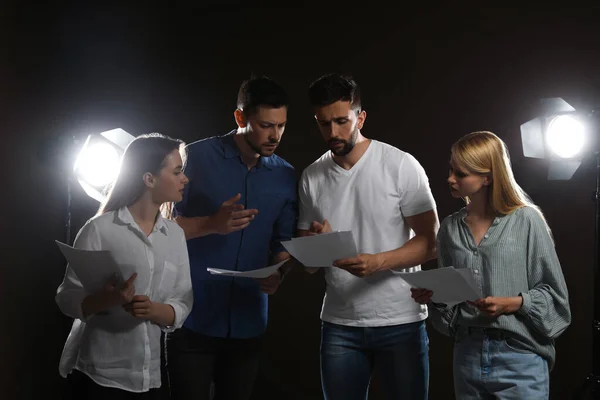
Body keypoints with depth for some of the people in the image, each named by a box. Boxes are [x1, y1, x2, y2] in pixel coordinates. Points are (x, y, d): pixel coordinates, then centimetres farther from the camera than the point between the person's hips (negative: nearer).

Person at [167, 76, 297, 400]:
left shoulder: (286, 176, 7)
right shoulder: (197, 157, -6)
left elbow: (284, 240, 10)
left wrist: (278, 274, -11)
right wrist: (211, 224, -22)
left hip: (247, 321, 4)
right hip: (192, 317, -4)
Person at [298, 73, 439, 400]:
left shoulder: (401, 165, -7)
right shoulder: (311, 177, 5)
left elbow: (429, 243, -8)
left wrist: (379, 262, -25)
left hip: (401, 322, -3)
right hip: (339, 324, 3)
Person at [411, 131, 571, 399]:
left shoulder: (526, 221, -6)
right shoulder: (450, 228, 7)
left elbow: (553, 293, -4)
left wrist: (512, 304, -18)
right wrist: (433, 296, -4)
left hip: (520, 357, -4)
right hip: (467, 354, 4)